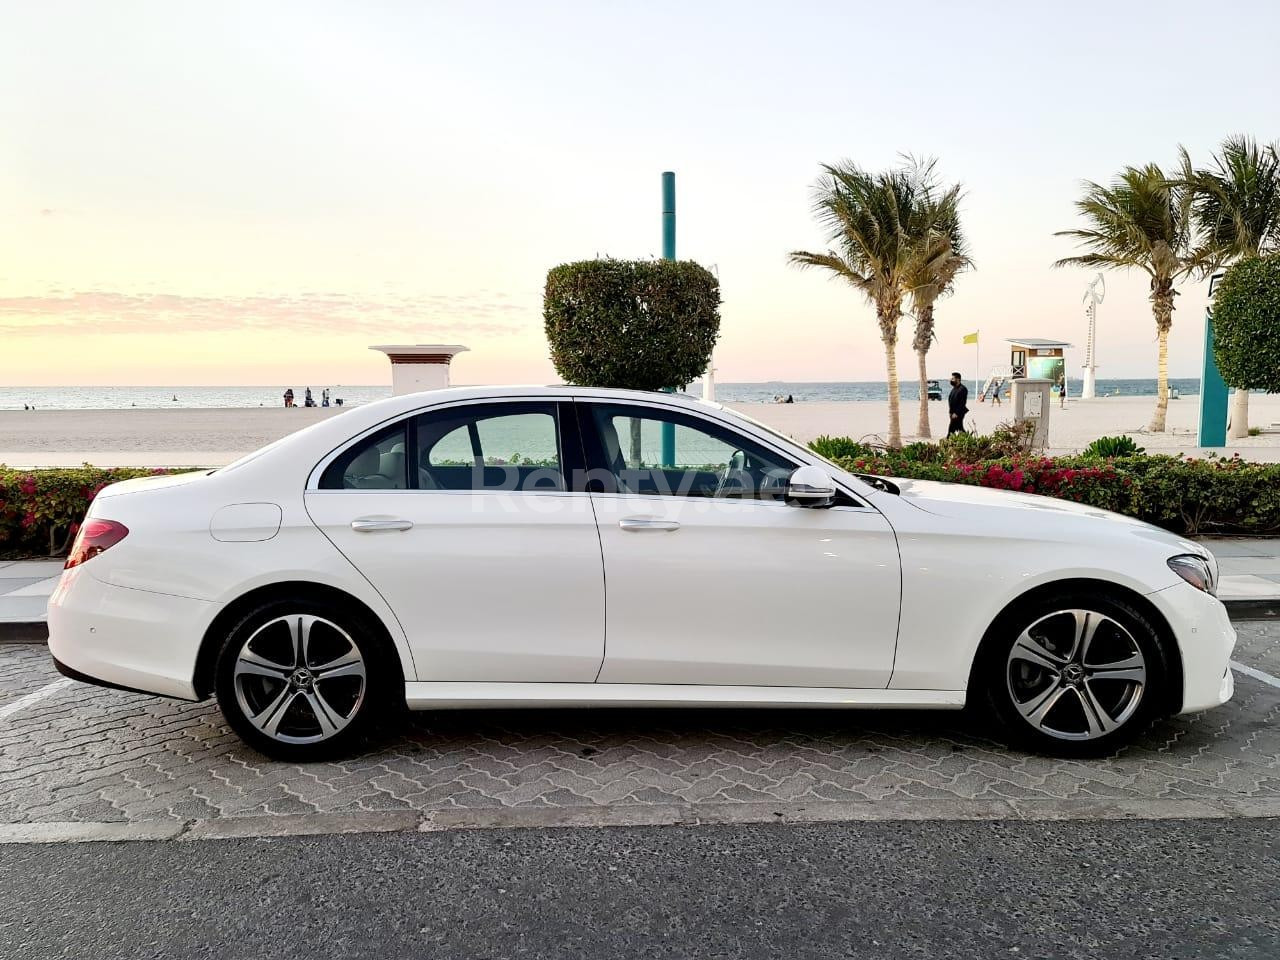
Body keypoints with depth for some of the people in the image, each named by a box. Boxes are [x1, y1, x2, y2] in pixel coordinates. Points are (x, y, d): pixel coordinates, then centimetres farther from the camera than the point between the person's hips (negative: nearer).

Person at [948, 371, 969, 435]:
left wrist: (956, 413, -22)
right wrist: (951, 412, 13)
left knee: (951, 430, -9)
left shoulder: (962, 389, -15)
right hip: (953, 413, 9)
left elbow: (962, 403, -20)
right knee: (960, 429, 13)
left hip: (958, 413, -9)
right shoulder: (954, 389, 14)